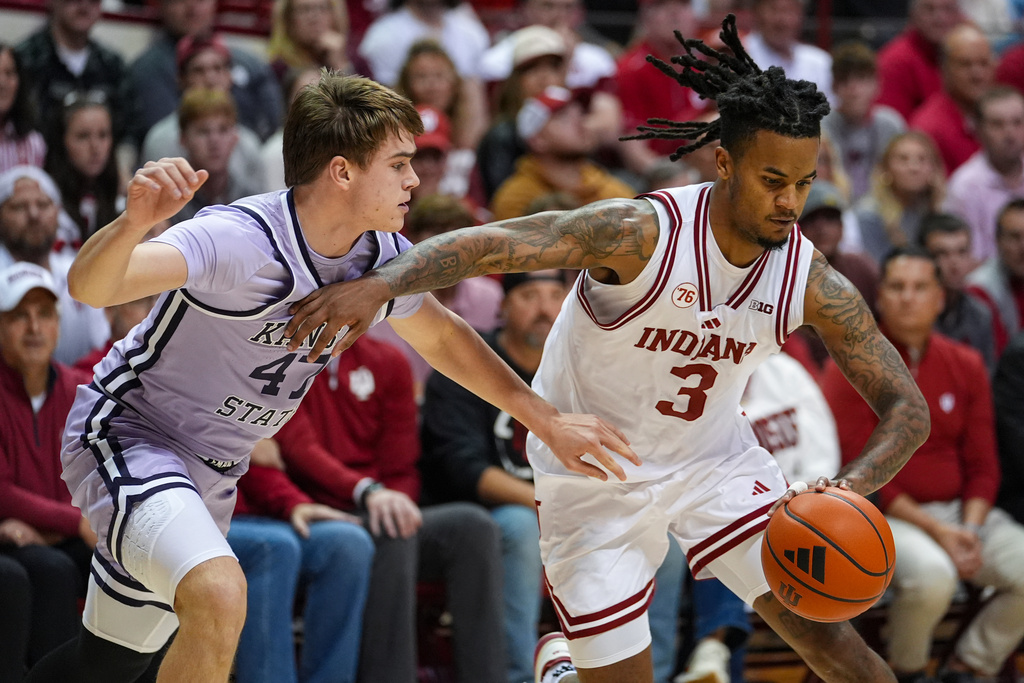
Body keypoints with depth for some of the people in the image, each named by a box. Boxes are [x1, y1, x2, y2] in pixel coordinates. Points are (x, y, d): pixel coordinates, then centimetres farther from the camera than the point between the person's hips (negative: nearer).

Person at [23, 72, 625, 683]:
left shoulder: (382, 256, -6)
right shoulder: (242, 240, -30)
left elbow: (441, 337, 16)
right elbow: (90, 286, -42)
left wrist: (549, 421, 15)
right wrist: (134, 222, -64)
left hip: (211, 472, 8)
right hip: (126, 432, -8)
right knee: (218, 594, -33)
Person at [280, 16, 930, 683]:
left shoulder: (813, 284, -16)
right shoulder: (642, 234, -29)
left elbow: (908, 409, -12)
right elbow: (488, 244, -37)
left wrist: (849, 486, -32)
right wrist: (379, 284, -54)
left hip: (715, 455, 3)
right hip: (595, 472, -3)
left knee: (819, 626, -5)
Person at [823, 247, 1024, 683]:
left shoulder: (966, 366, 10)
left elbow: (982, 466, 10)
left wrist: (970, 529, -9)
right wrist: (934, 530, -18)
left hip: (959, 511, 5)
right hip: (884, 516, -5)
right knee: (931, 573, -35)